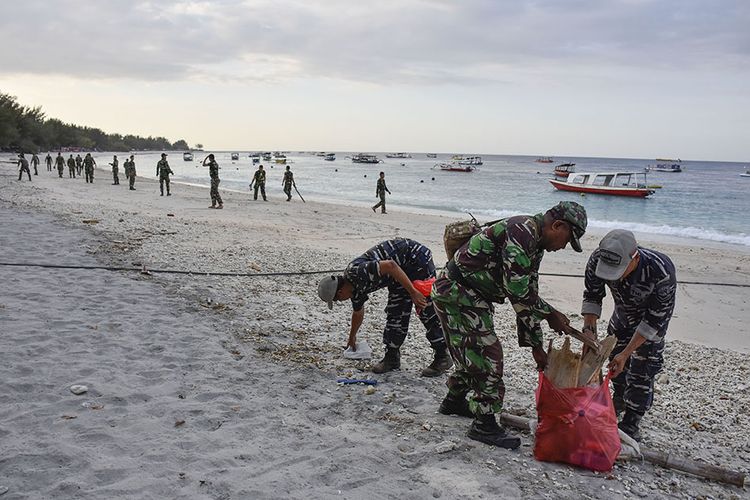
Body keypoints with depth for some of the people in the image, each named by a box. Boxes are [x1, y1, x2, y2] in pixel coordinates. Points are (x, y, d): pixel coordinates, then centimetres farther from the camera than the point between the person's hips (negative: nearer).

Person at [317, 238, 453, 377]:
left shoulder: (356, 272, -25)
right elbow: (358, 313, 25)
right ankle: (392, 357, 14)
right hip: (403, 269, 9)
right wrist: (352, 337, 40)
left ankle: (443, 358, 2)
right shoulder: (355, 286, 6)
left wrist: (413, 292, -33)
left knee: (428, 311, -6)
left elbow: (390, 265, -34)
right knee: (394, 313, 6)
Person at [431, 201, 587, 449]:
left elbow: (528, 295, 15)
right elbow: (517, 290, -24)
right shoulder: (521, 231, -21)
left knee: (473, 351, 21)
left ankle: (454, 401, 39)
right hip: (457, 291, -10)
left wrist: (536, 345, 14)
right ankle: (484, 424, 1)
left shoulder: (535, 244, 12)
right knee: (487, 354, -7)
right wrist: (550, 314, -10)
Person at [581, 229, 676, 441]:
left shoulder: (661, 272, -45)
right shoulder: (598, 260, -35)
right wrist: (589, 331, -29)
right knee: (615, 355, 17)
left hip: (653, 315, -4)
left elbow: (654, 319, -33)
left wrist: (626, 353, -33)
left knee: (642, 369, -7)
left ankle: (631, 425, 5)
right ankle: (619, 399, 43)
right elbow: (592, 296, -16)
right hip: (624, 311, 5)